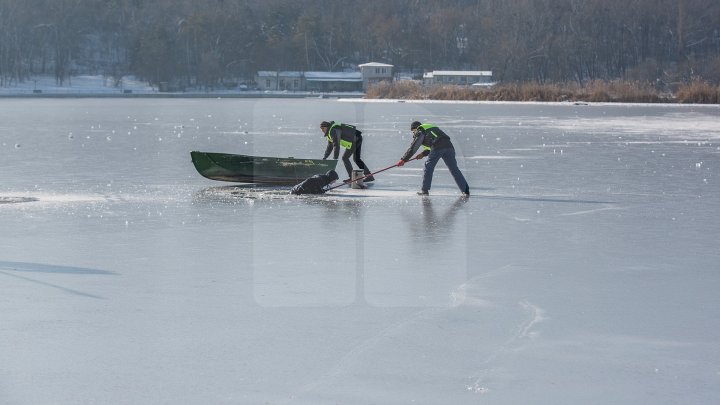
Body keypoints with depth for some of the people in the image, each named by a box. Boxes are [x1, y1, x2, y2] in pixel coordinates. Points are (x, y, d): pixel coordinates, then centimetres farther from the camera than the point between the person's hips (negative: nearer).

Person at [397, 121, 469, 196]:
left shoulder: (420, 132, 13)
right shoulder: (432, 128, 36)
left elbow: (413, 147, 9)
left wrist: (403, 160, 12)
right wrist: (423, 154, 24)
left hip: (437, 148, -7)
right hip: (448, 145, 7)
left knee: (428, 167, 5)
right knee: (454, 168, 7)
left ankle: (425, 190, 5)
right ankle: (465, 190, 1)